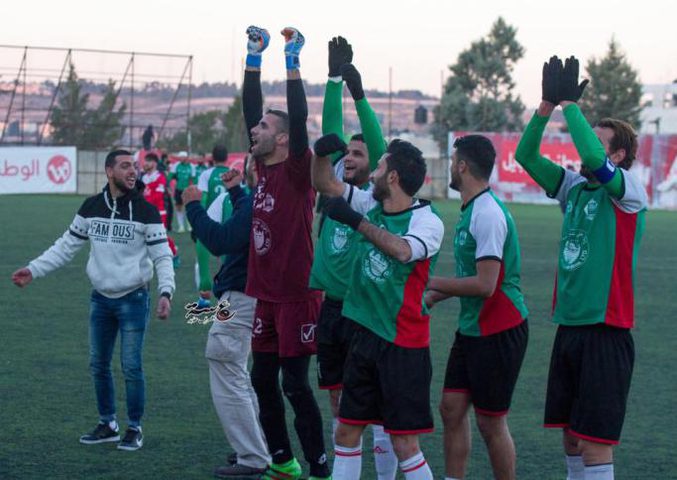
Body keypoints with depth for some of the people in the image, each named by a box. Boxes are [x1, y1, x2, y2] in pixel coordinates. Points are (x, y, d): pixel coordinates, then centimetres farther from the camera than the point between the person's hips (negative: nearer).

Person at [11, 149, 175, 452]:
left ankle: (134, 428, 10)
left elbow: (162, 256, -8)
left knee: (131, 367, -4)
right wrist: (33, 270, 0)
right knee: (98, 365, 10)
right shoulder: (91, 208, 3)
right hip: (100, 299, 4)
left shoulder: (146, 211, -8)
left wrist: (165, 292, -22)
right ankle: (108, 424, 24)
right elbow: (66, 246, 8)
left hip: (133, 299, -4)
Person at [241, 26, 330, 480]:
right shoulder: (264, 168, 8)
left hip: (297, 297, -8)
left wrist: (292, 59, -22)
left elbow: (300, 118, -23)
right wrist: (254, 57, 10)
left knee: (296, 384, -6)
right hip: (267, 295, 8)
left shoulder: (297, 170, -10)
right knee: (263, 381, 12)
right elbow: (251, 107, 12)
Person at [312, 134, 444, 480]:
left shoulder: (427, 221, -15)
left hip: (403, 344, -7)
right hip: (366, 335, 7)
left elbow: (403, 251, -35)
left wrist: (356, 221, -31)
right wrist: (322, 153, -4)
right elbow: (326, 185, 15)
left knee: (404, 444, -7)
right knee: (347, 431, 12)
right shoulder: (371, 205, 5)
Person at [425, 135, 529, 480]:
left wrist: (430, 283, -15)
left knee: (491, 422, 0)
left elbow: (485, 284, -25)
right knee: (452, 409, 9)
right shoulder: (471, 211, 11)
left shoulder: (488, 215, -21)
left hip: (498, 332, -9)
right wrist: (431, 297, 13)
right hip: (472, 328, 9)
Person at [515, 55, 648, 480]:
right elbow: (526, 156, 6)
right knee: (571, 434, 11)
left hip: (605, 330, -7)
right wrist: (548, 105, -5)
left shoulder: (628, 191, -9)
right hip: (569, 326, 7)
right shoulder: (575, 188, 11)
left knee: (595, 441, -6)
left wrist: (571, 104, -19)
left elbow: (593, 160, -27)